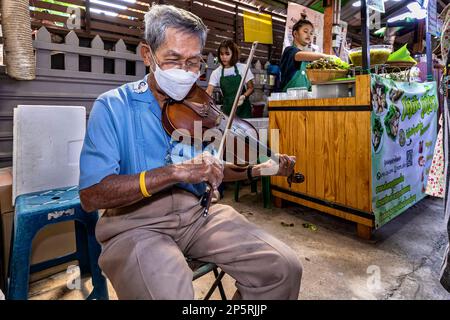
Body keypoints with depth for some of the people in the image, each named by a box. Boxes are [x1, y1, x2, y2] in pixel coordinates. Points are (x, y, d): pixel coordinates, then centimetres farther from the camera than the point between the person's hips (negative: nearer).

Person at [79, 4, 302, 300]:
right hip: (136, 222, -3)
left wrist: (259, 169, 0)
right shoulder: (112, 107, -4)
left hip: (197, 212, 4)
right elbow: (91, 195, -14)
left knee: (285, 269, -9)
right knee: (171, 293, -33)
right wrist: (175, 172, -25)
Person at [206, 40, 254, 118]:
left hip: (243, 108, -1)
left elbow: (250, 88, 2)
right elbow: (209, 91, -8)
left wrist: (243, 96, -18)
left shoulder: (243, 68, -3)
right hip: (227, 109, 1)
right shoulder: (216, 73, 0)